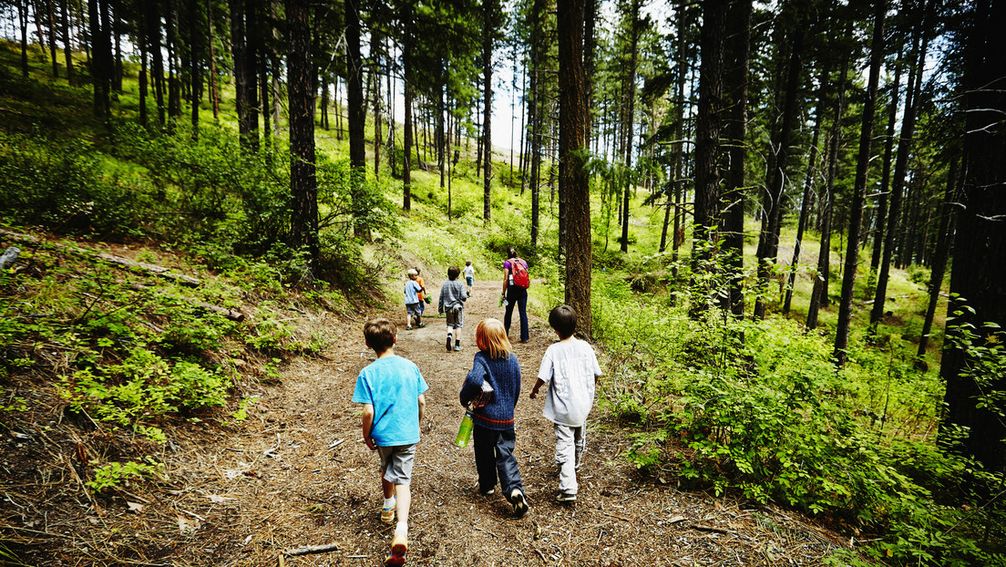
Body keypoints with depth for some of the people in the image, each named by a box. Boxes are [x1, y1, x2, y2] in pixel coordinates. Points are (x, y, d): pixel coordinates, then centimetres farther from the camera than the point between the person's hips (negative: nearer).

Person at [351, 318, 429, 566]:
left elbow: (368, 412, -16)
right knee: (402, 480, 3)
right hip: (408, 434, 0)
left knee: (386, 469, 27)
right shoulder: (410, 366, -7)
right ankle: (401, 529, -15)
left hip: (382, 435, 0)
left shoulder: (368, 373, -15)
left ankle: (388, 506, 49)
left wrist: (366, 436, 1)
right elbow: (421, 401, -1)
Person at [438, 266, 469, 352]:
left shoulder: (445, 284, 0)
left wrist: (440, 308, 14)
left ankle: (449, 335, -17)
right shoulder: (460, 284, -9)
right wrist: (467, 293, 7)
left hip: (448, 307, 2)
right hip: (458, 306, -2)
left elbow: (441, 297, 5)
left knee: (450, 324, 14)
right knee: (458, 325, 7)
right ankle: (457, 345, 8)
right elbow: (463, 297, -15)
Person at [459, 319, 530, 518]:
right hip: (507, 418, 3)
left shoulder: (481, 358, -17)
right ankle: (515, 489, -11)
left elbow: (474, 379, -36)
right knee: (506, 456, 8)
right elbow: (517, 389, 9)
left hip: (485, 417, -3)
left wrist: (465, 398, -18)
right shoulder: (513, 359, 0)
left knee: (485, 454, 19)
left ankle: (487, 486, 37)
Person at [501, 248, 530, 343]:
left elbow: (505, 279, -7)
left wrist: (503, 293, -3)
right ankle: (525, 337, 0)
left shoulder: (507, 263, -2)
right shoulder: (523, 262, 10)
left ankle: (505, 334, 23)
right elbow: (527, 276, 8)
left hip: (512, 289, -3)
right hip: (523, 290, 3)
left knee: (508, 312, 12)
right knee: (523, 313, 3)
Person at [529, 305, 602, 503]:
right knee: (579, 439, 26)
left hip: (563, 408, -5)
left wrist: (534, 390, 5)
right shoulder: (585, 347, -6)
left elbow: (543, 377, -16)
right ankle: (574, 467, 51)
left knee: (564, 445, -1)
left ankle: (568, 488, -6)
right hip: (583, 404, 5)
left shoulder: (553, 350, -17)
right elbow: (596, 374, 2)